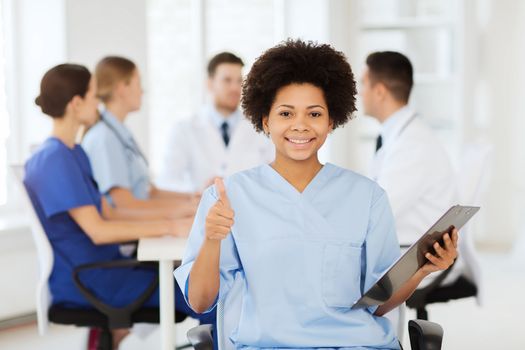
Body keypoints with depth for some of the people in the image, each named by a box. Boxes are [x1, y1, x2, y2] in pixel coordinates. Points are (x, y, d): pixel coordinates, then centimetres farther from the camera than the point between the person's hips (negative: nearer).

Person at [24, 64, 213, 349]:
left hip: (101, 263, 9)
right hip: (82, 280, -9)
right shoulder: (54, 160, -17)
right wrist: (169, 227, -19)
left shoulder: (73, 154, 12)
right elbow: (97, 230, -21)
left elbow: (109, 213, 12)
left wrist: (169, 219, 2)